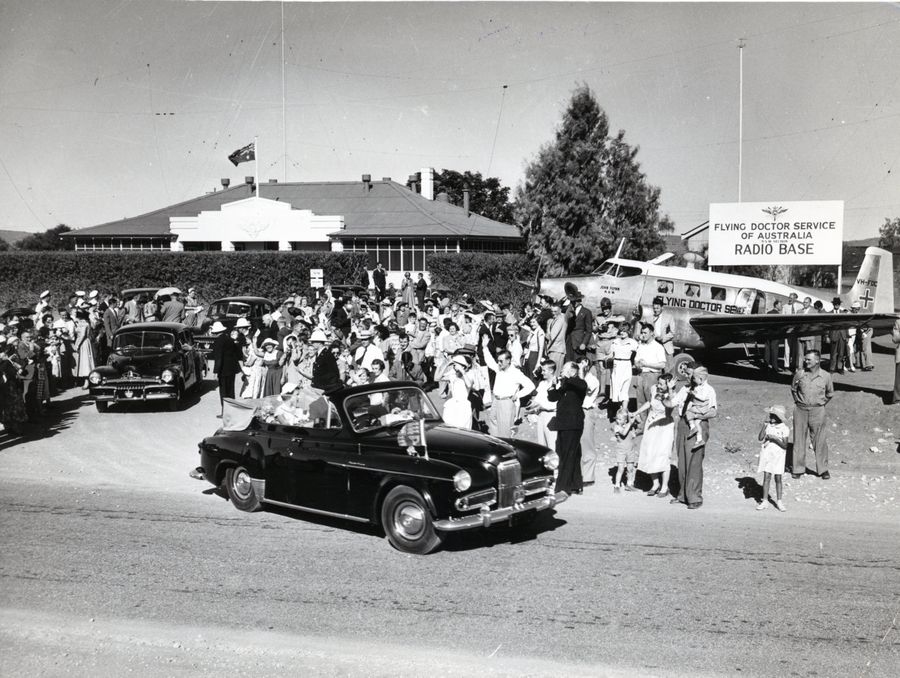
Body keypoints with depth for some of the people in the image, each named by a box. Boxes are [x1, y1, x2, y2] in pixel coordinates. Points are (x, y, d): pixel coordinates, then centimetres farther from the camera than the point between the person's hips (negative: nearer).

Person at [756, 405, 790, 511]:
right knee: (766, 477, 3)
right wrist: (765, 424, -14)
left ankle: (779, 501, 14)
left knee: (778, 478, 4)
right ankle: (764, 500, 9)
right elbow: (760, 438, -10)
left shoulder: (784, 429, -5)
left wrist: (775, 438, -22)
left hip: (778, 456, -2)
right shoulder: (768, 426, 2)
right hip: (766, 454, 2)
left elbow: (785, 445, -10)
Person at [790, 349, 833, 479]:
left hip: (817, 411, -1)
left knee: (819, 441, 3)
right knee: (799, 440, 5)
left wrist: (821, 404, 8)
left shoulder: (825, 376, -3)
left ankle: (823, 469, 15)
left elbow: (830, 394, 12)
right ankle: (797, 469, 15)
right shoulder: (799, 374, -3)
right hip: (800, 410, 1)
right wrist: (798, 402, 9)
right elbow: (793, 389, 14)